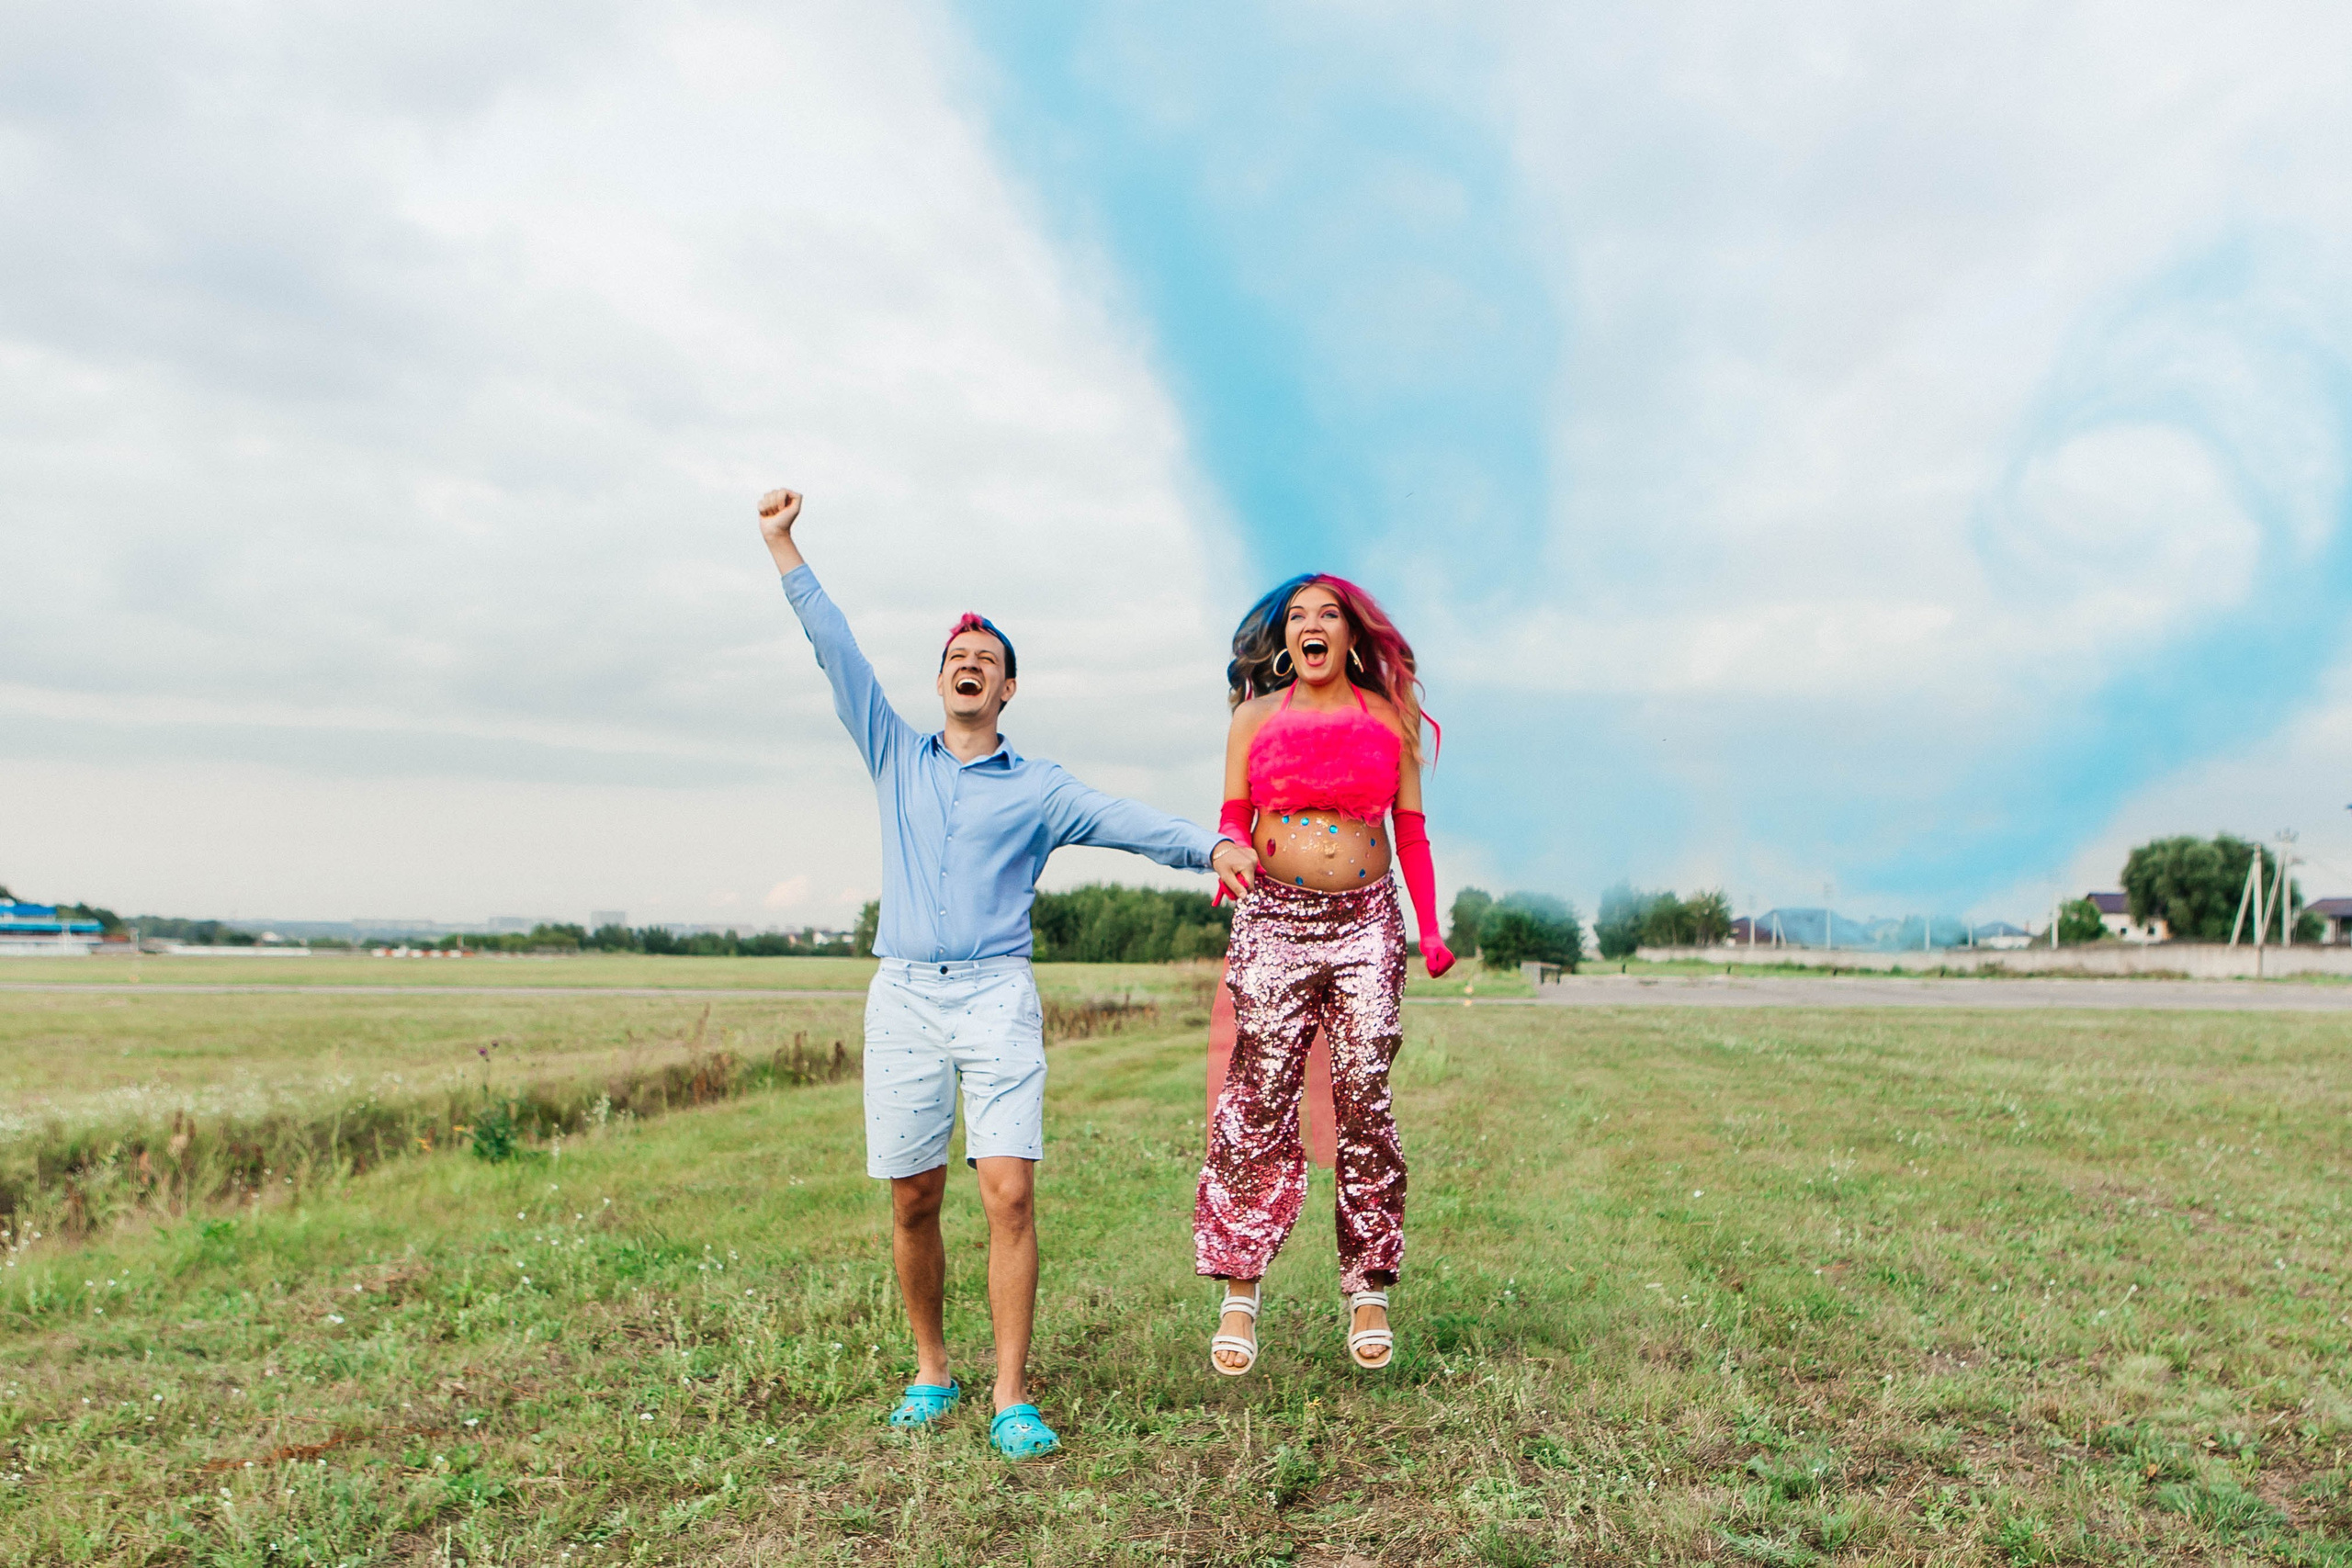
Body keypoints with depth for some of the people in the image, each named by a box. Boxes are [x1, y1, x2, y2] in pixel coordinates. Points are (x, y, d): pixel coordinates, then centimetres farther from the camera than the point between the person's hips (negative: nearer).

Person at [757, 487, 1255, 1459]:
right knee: (912, 1200, 5)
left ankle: (1012, 1400, -4)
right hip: (902, 995, 2)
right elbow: (836, 652, 13)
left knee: (1009, 1193, -11)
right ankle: (931, 1373, 23)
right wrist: (782, 547, 11)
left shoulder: (1037, 789, 10)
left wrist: (1211, 847, -21)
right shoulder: (897, 759, 16)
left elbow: (1129, 823, -3)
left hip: (997, 995, -2)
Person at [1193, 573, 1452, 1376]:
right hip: (1274, 921, 0)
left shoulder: (1387, 717, 10)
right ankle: (1240, 1293, 5)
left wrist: (1430, 929, 5)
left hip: (1366, 923, 1)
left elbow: (1410, 830, 12)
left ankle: (1368, 1293, 9)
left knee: (1364, 1099, -1)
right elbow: (1233, 820, 8)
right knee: (1259, 1100, -3)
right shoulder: (1255, 717, 9)